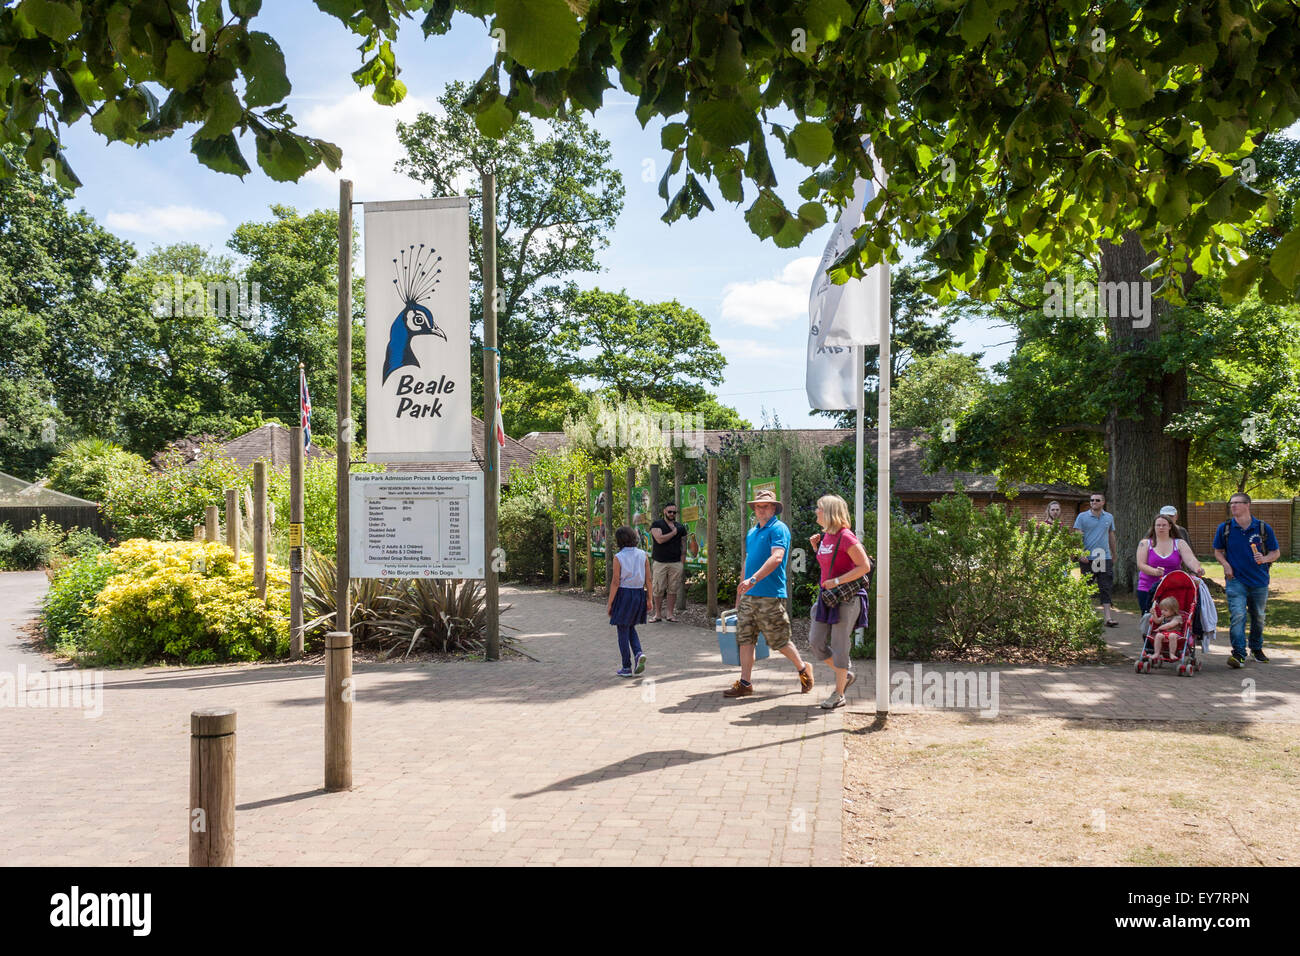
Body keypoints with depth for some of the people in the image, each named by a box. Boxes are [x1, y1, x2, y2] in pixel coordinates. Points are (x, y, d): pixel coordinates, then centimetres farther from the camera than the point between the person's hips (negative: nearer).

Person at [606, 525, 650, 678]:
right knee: (631, 628, 22)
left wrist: (610, 603, -4)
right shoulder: (643, 555, 0)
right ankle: (639, 653, -2)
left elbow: (616, 582, -10)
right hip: (639, 594, 4)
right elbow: (648, 579, 0)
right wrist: (649, 598, 8)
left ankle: (627, 668, 10)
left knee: (623, 631, 7)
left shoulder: (618, 558, -10)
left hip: (623, 594, -4)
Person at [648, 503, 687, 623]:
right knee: (658, 590, -1)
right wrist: (673, 533, -5)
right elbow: (660, 539, -16)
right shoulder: (657, 525, 2)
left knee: (673, 590, 3)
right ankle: (657, 614, 9)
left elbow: (683, 547, 13)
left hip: (676, 563, 2)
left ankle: (670, 614, 11)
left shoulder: (681, 527, 13)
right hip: (660, 563, -2)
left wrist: (683, 564, 6)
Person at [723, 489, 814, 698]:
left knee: (779, 641, 1)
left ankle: (803, 669, 23)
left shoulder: (778, 529, -8)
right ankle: (744, 683, 8)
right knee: (745, 639, 4)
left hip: (770, 595, -8)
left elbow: (777, 558, -22)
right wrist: (740, 592, 21)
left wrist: (753, 580, -31)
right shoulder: (752, 532, 18)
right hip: (748, 596, 8)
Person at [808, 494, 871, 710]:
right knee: (816, 642, 6)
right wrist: (815, 547, 8)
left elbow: (865, 566, -17)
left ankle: (839, 695, 10)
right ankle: (846, 676, 26)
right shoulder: (824, 536, 10)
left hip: (845, 598, -8)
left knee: (839, 646, -2)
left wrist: (837, 581, -19)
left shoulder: (846, 537, -15)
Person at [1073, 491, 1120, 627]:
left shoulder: (1109, 517, 12)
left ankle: (1108, 617, -8)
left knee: (1105, 588, -3)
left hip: (1105, 558, 2)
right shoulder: (1082, 516, 1)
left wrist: (1114, 555, 20)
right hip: (1087, 558, -2)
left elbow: (1112, 537, 19)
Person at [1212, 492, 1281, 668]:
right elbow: (1218, 551, 12)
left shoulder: (1263, 528, -1)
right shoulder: (1225, 528, 0)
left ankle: (1256, 648, 37)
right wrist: (1225, 564, -7)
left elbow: (1276, 552, 5)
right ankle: (1239, 653, -19)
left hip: (1259, 581, 1)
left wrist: (1264, 559, -16)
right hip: (1236, 580, -1)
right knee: (1237, 615, -16)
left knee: (1258, 617, 16)